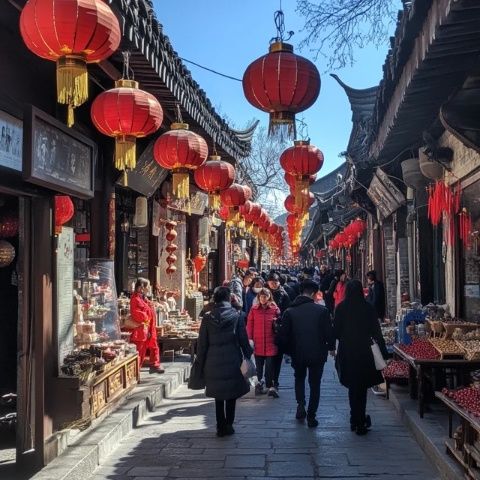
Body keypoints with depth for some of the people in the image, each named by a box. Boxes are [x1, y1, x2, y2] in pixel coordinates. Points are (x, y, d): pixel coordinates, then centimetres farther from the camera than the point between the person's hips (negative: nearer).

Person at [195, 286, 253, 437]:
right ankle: (228, 425, 12)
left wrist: (201, 364, 9)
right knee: (231, 395, 12)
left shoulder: (208, 318, -2)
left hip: (213, 363, 2)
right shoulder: (237, 316, -5)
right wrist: (248, 355, 10)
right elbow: (243, 340, -4)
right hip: (233, 362, -1)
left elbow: (202, 344, 1)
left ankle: (221, 427, 17)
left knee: (218, 396, 14)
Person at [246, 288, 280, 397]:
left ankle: (270, 386, 4)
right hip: (258, 343, 2)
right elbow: (249, 325, 2)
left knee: (270, 366, -2)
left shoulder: (275, 309, 1)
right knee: (259, 365, 10)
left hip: (270, 343, -1)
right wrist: (250, 339, -2)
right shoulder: (254, 309, 2)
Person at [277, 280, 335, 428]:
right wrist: (331, 347, 13)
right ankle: (311, 416, 14)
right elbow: (329, 332, -6)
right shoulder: (322, 310, -11)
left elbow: (283, 336, -7)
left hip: (297, 354, 1)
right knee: (315, 384, 13)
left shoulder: (289, 312, -8)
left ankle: (300, 405, 10)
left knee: (299, 378, 27)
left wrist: (289, 349, 12)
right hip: (317, 353, -1)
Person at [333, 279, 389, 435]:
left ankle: (356, 419, 21)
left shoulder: (341, 308, -5)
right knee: (362, 386, 9)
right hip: (364, 352, -1)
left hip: (347, 352, 1)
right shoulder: (368, 308, -6)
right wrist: (383, 351, 1)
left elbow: (336, 330, -2)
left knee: (352, 386, 15)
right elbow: (376, 331, -5)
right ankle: (360, 421, 8)